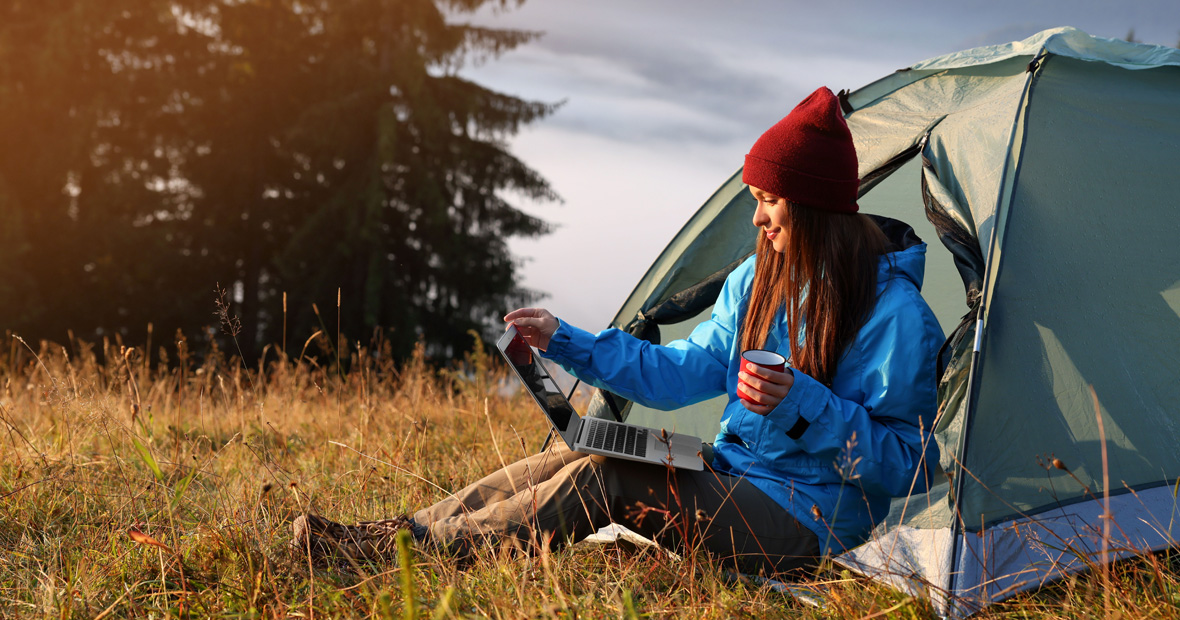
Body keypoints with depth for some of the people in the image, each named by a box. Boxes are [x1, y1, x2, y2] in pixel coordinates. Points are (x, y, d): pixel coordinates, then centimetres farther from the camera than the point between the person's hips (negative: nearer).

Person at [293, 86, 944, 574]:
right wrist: (566, 342, 9)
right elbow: (684, 370, 14)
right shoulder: (756, 282, 10)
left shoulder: (894, 310, -14)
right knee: (575, 454, -11)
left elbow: (901, 457, -14)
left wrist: (803, 406, -27)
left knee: (605, 479, -24)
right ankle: (398, 528, -11)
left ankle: (409, 547, -21)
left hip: (808, 520, -7)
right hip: (732, 478, 7)